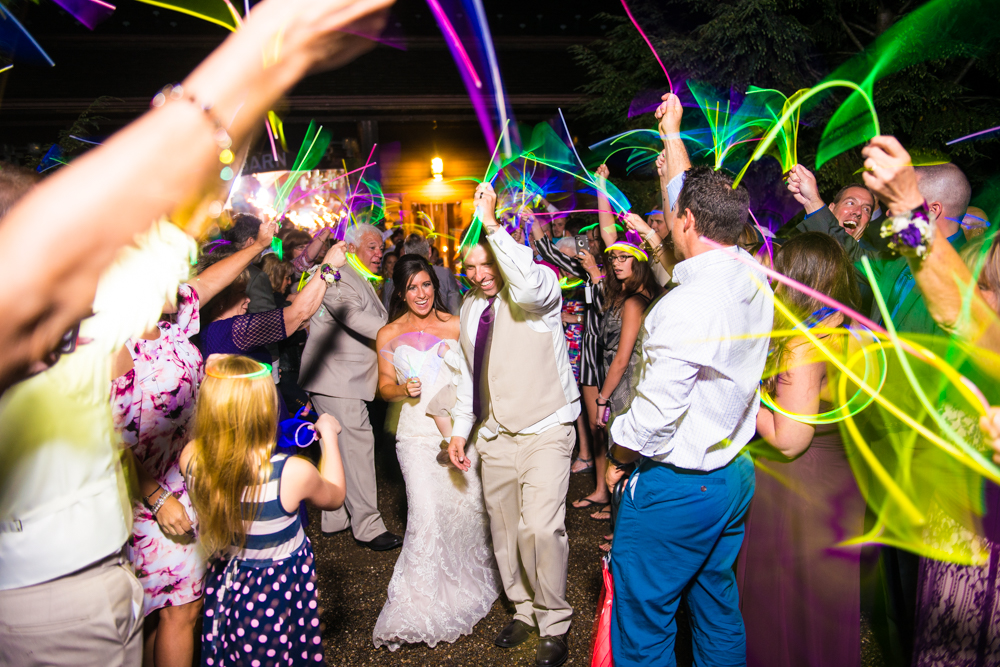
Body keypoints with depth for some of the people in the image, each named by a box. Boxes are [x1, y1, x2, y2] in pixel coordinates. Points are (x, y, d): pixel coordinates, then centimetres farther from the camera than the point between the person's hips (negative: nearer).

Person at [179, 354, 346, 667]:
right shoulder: (293, 473, -33)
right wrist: (329, 435, 0)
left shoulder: (191, 458, -23)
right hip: (281, 593, -3)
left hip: (224, 580, 4)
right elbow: (335, 496, -9)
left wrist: (215, 385, 0)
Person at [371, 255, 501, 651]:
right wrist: (402, 389, -9)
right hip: (418, 434, -1)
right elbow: (384, 386, 12)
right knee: (426, 513, -12)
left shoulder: (455, 325, 6)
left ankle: (468, 583, 31)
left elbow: (474, 374, 8)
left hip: (461, 428, 1)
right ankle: (420, 606, 3)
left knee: (471, 505, 2)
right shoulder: (389, 335, 7)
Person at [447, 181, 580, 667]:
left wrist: (491, 223, -37)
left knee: (541, 528, -15)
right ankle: (524, 611, 35)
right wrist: (460, 430, 13)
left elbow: (529, 285, -39)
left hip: (545, 431, -6)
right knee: (504, 531, 14)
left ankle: (554, 626, 8)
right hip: (495, 435, 7)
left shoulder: (541, 287, -11)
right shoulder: (469, 307, 10)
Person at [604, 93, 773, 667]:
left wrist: (616, 458, -4)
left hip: (676, 486, -8)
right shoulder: (755, 280, -1)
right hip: (734, 475, 8)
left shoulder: (688, 303, -26)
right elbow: (701, 204, 15)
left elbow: (655, 413, -25)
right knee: (718, 607, 23)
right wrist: (671, 134, 26)